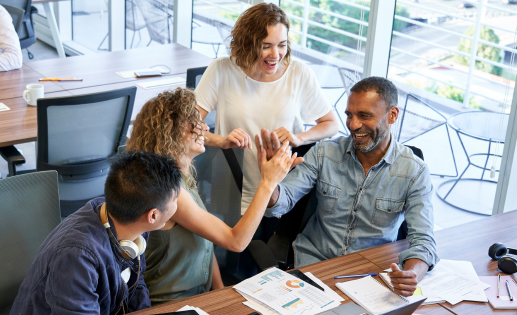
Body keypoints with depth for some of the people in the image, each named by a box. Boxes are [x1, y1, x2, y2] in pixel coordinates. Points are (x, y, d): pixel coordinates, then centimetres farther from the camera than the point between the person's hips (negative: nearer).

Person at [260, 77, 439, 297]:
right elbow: (280, 203, -10)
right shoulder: (324, 153, -5)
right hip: (314, 260, 1)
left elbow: (423, 242, -16)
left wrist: (412, 275, -39)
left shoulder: (415, 172, -10)